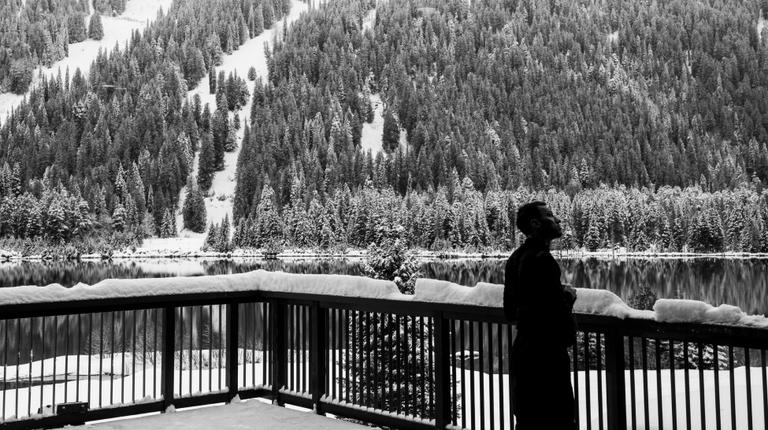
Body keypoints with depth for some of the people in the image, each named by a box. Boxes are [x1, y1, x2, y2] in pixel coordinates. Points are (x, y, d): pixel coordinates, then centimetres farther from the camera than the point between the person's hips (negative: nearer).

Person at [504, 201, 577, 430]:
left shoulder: (516, 258, 11)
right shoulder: (542, 259, -18)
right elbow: (556, 313, -24)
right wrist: (568, 296, -4)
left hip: (522, 353, 10)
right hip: (546, 355, -9)